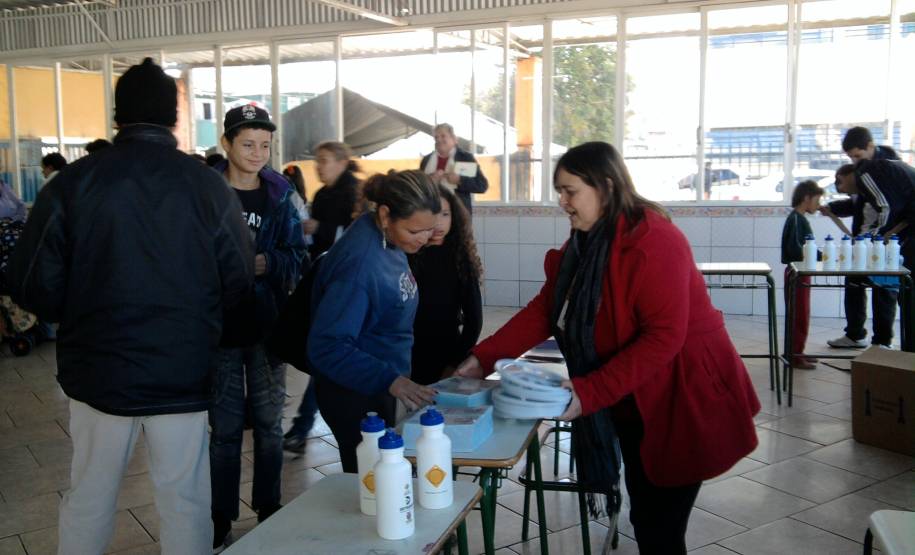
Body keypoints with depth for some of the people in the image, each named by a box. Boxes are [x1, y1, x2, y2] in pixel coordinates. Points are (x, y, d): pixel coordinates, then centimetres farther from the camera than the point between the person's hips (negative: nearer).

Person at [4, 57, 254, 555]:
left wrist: (80, 317, 14)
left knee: (87, 500, 17)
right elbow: (238, 284, -4)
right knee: (184, 500, 12)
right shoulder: (208, 186, -8)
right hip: (183, 373, 0)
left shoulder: (73, 182, -8)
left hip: (98, 370, 1)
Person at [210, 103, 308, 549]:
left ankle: (269, 510, 27)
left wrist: (264, 262, -17)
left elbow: (296, 257, 1)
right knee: (225, 426, 5)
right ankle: (222, 517, 20)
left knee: (269, 422, 11)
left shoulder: (280, 194, 4)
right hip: (220, 324, -2)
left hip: (268, 324, 2)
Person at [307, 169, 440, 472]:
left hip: (380, 385, 8)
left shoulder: (388, 239, -4)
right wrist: (389, 379, -35)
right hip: (352, 394, -8)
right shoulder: (360, 263, -30)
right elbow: (327, 346, -30)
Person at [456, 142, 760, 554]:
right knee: (643, 518, 17)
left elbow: (664, 336, -27)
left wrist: (591, 392, -31)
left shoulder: (653, 242, -23)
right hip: (635, 400, 8)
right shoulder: (583, 242, 4)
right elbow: (545, 309, 1)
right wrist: (484, 357, -9)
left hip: (683, 395, -8)